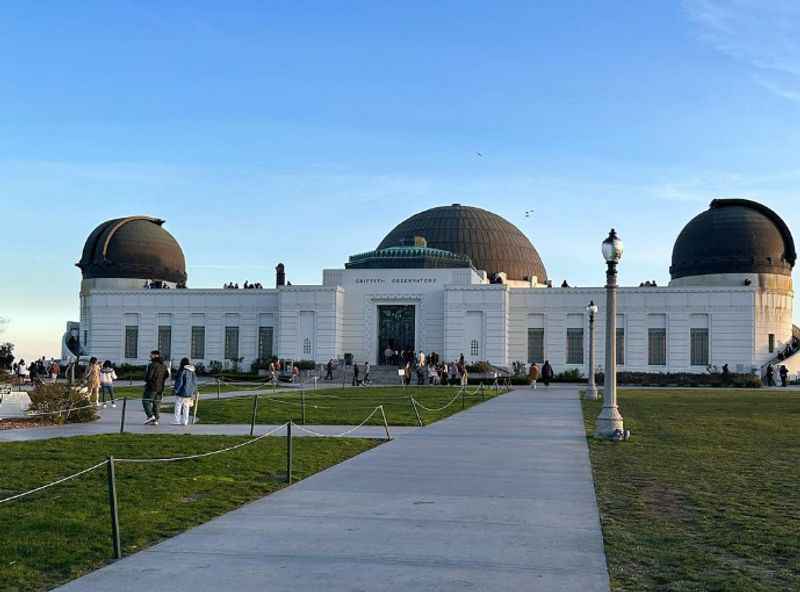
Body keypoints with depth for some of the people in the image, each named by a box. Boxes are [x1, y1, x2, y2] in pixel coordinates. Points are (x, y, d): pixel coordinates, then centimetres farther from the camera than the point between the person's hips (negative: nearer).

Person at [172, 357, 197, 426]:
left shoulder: (182, 370, -13)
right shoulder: (193, 372, 6)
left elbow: (179, 381, -14)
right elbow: (195, 382, 10)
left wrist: (176, 389, -2)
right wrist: (194, 392, 17)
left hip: (182, 392, -6)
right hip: (189, 393, 6)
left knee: (178, 407, 2)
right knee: (186, 407, 10)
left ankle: (177, 421, 2)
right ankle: (185, 421, 10)